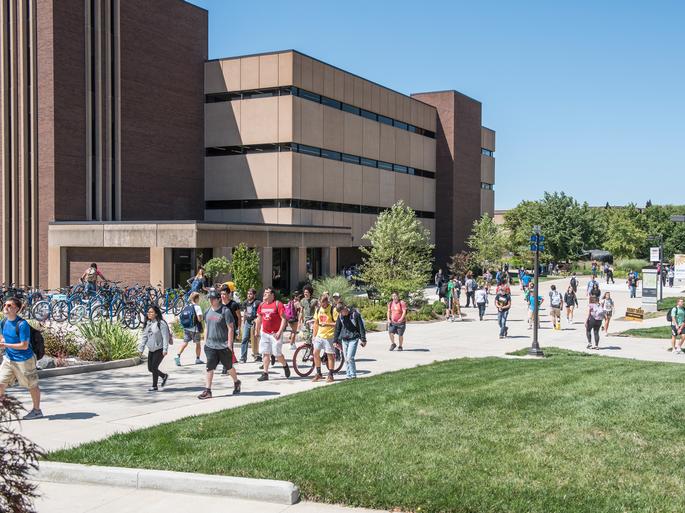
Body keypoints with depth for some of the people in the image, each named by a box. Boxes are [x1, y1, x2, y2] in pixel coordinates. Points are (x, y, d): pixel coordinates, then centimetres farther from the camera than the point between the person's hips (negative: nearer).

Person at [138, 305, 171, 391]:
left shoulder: (161, 323, -14)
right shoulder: (147, 323, 9)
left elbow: (165, 337, -15)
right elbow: (144, 336, 12)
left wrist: (165, 350, -20)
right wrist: (140, 348, 7)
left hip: (159, 349, -8)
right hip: (151, 350, 8)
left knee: (154, 367, -9)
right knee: (150, 368, 8)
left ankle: (154, 386, 7)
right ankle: (164, 376, 31)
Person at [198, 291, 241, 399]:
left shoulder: (225, 311, -12)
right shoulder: (208, 311, 8)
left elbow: (230, 328, -12)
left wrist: (229, 345, -15)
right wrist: (205, 341, 13)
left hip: (223, 345, -5)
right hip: (210, 345, 5)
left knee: (229, 366, 11)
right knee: (209, 368, -3)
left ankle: (236, 382, 36)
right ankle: (207, 390, -2)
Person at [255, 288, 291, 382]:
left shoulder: (278, 304, -9)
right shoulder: (262, 305, 9)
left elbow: (284, 319, -13)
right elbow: (259, 318, 21)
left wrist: (280, 331, -20)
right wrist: (257, 331, 21)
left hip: (275, 333, -6)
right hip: (264, 333, 6)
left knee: (277, 353, -4)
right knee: (265, 353, 2)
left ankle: (285, 365, 25)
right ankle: (265, 374, 5)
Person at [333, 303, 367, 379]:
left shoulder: (355, 314, -12)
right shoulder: (340, 316, 1)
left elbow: (361, 327, -7)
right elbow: (337, 329, 9)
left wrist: (363, 339, -6)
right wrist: (335, 340, 8)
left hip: (353, 339, -5)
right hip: (344, 339, 5)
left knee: (350, 358, -14)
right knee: (346, 359, 7)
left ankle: (353, 375, -3)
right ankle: (348, 376, 16)